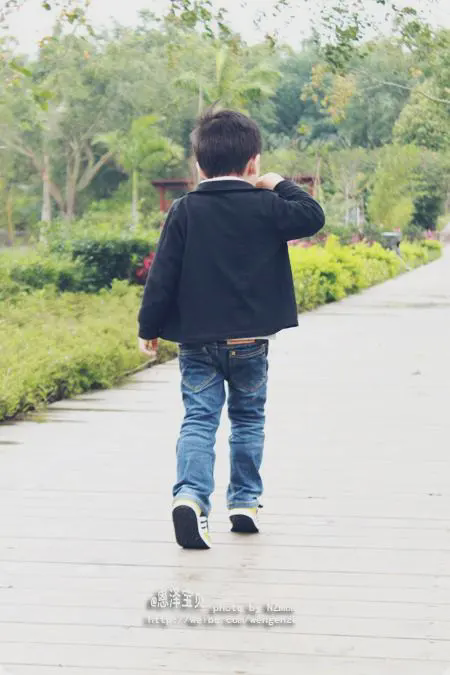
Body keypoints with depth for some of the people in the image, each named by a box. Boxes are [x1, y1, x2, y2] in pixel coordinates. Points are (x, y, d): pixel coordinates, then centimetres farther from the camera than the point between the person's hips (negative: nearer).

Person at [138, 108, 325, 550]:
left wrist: (149, 328, 4)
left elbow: (163, 275, -4)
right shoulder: (266, 207, -5)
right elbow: (313, 218, 4)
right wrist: (281, 186, 13)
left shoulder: (184, 211, -3)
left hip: (198, 340, 0)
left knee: (198, 420, -1)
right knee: (248, 419, 17)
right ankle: (245, 502, 20)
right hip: (250, 341, 0)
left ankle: (191, 495, -22)